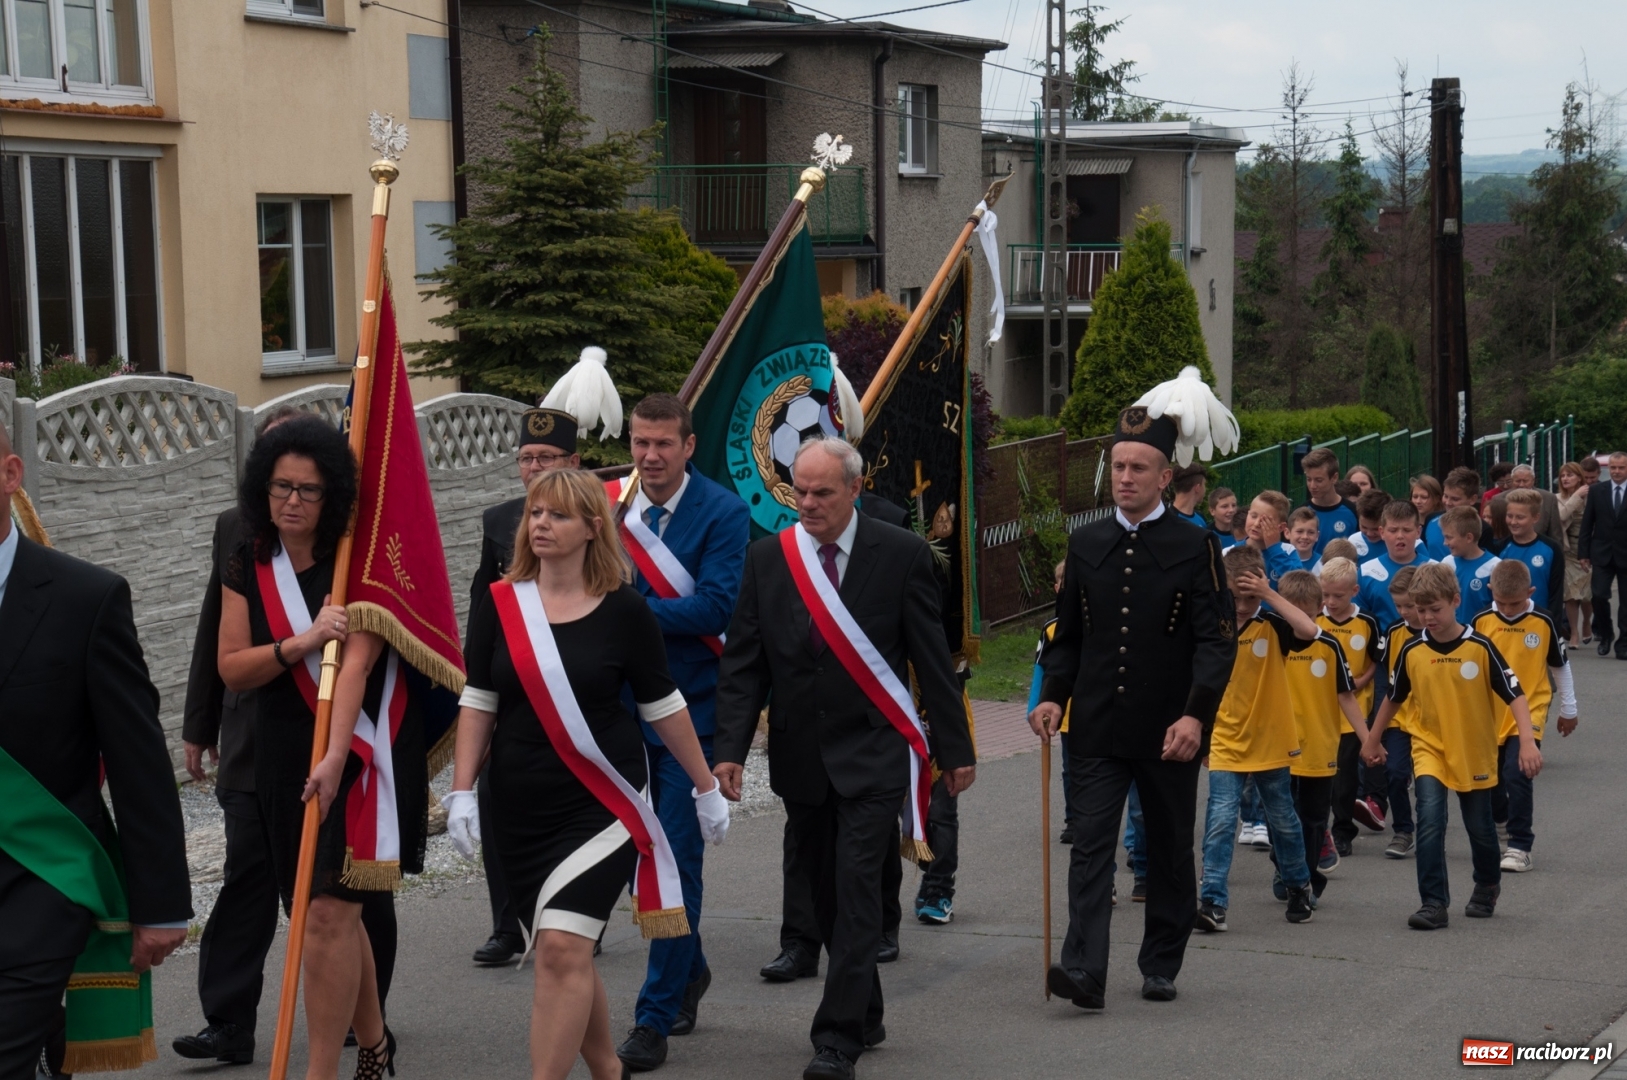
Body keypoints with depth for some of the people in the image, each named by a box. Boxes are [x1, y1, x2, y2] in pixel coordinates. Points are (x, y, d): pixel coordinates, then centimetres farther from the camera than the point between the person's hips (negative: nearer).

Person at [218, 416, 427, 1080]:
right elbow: (232, 670, -2)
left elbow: (356, 664, -20)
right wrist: (303, 642, -20)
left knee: (329, 913, -13)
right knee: (330, 912, 17)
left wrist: (335, 759, -31)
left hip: (364, 751, -5)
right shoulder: (247, 570, 5)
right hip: (285, 758, 5)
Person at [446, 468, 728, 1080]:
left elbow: (663, 707, 4)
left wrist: (706, 787, 9)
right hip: (519, 807, 4)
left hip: (600, 804, -3)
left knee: (562, 947, -16)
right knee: (562, 953, 11)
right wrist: (462, 791, -1)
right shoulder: (499, 605, 1)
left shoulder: (624, 611, -5)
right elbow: (478, 702, 5)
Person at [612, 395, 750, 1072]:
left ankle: (655, 1018, 1)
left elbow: (717, 607, -17)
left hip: (691, 707, -5)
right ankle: (689, 969, 38)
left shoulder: (722, 513, -9)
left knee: (677, 859, -4)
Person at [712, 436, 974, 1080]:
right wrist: (730, 748, -7)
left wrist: (955, 749, 0)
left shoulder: (901, 555, -4)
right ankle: (865, 1014, 27)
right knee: (824, 893, 11)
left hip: (871, 754, -4)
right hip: (800, 757, 4)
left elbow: (932, 659, -1)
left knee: (856, 890, -10)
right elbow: (742, 663, 3)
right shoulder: (767, 558, 3)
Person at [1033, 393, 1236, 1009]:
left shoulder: (1195, 548, -1)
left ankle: (1161, 968, 22)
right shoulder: (1085, 544, 9)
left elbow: (1216, 640, -8)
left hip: (1167, 733, -2)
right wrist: (1054, 697, -1)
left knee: (1169, 852, 9)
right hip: (1096, 728, 2)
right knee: (1091, 844, -8)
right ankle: (1083, 971, -15)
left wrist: (1196, 715, -20)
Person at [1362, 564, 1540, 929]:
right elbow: (1393, 698, 11)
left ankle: (1487, 887, 40)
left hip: (1474, 751, -1)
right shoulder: (1411, 651, -4)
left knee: (1479, 826, 12)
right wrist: (1373, 740, 18)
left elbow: (1514, 694, -13)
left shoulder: (1480, 648, -12)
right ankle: (1433, 902, -14)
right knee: (1430, 818, -18)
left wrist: (1527, 741, -24)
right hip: (1429, 748, 1)